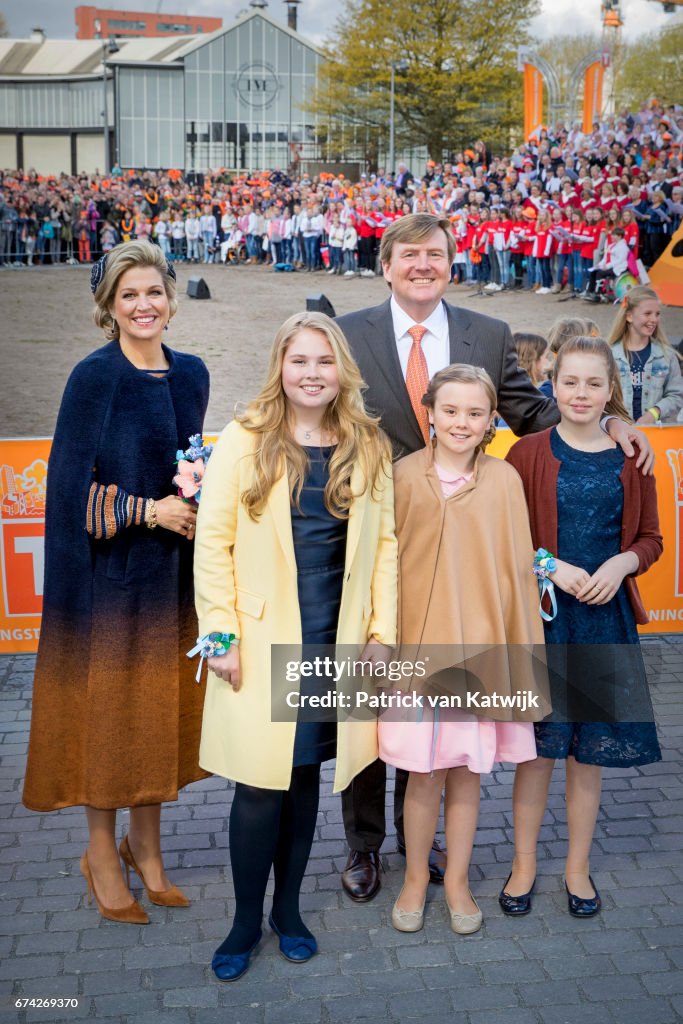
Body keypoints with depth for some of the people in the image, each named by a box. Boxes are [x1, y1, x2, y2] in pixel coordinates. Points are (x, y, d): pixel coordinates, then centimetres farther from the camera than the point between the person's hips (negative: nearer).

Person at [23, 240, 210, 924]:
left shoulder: (190, 374, 8)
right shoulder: (94, 377, -10)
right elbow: (70, 483, -12)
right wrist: (146, 511, -17)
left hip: (171, 572, 6)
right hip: (109, 569, -5)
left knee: (162, 705, 12)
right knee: (107, 705, 4)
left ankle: (145, 845, 28)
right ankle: (101, 854, 22)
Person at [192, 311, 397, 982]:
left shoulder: (369, 448, 5)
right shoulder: (244, 441, -4)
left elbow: (384, 543, 7)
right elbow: (212, 542, -5)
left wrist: (382, 631, 2)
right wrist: (220, 635, -9)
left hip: (335, 645, 3)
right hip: (260, 644, -2)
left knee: (306, 780, 13)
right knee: (259, 790, 0)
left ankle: (288, 908, 31)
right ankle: (246, 921, 21)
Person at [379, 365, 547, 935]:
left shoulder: (503, 480, -2)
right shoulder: (405, 475, -2)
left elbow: (516, 568, 2)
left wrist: (519, 649, 1)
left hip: (480, 645, 1)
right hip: (417, 642, 0)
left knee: (467, 772, 12)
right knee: (423, 773, 8)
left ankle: (457, 879, 31)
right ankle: (416, 877, 31)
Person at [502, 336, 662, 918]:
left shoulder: (629, 459, 3)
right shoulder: (528, 454, -3)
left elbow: (650, 538, 8)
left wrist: (621, 564, -11)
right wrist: (550, 567, -16)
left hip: (605, 615, 2)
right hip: (540, 614, -2)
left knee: (591, 748, 10)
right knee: (538, 743, 6)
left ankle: (578, 866, 27)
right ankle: (524, 863, 24)